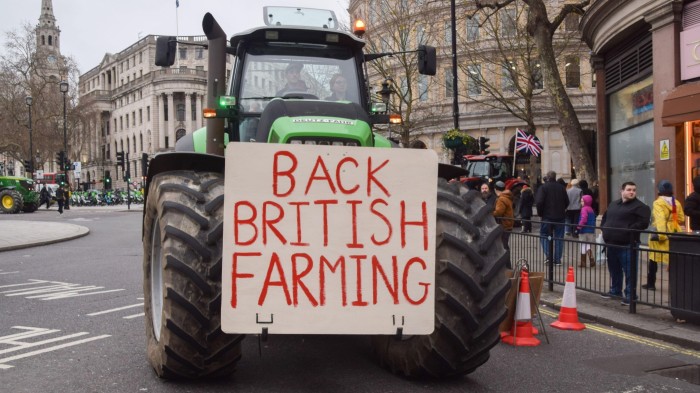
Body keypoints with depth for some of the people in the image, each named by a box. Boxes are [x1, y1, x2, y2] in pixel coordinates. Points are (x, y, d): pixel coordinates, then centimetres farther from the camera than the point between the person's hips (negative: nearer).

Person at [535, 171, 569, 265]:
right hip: (560, 217, 3)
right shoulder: (561, 187, 4)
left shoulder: (543, 187, -9)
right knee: (559, 238, 9)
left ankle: (549, 256, -8)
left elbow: (539, 202, -17)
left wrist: (540, 212, -2)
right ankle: (557, 259, 8)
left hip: (547, 216, -3)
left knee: (544, 236, 9)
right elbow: (567, 202, 10)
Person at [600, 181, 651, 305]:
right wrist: (604, 228, 11)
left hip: (627, 245, -7)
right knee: (614, 269, 18)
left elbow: (643, 223, -16)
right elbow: (605, 218, 29)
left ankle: (630, 295, 3)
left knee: (629, 271, -4)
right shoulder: (612, 204, 17)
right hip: (611, 243, 7)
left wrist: (629, 231, -20)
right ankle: (615, 290, 33)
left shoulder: (640, 206, -5)